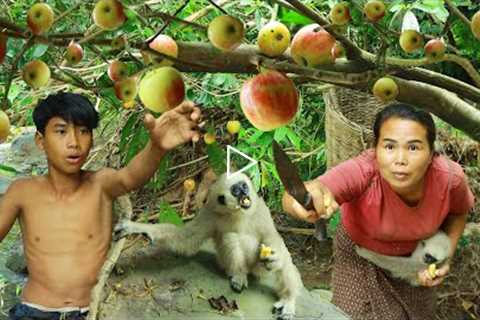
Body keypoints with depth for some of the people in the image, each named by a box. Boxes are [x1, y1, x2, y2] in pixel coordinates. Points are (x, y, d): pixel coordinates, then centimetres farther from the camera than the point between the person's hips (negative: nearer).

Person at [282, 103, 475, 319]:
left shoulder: (450, 178, -32)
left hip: (415, 255, 3)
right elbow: (291, 199, -61)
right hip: (360, 253, -2)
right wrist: (312, 195, -83)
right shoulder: (362, 172, -42)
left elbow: (458, 212, -5)